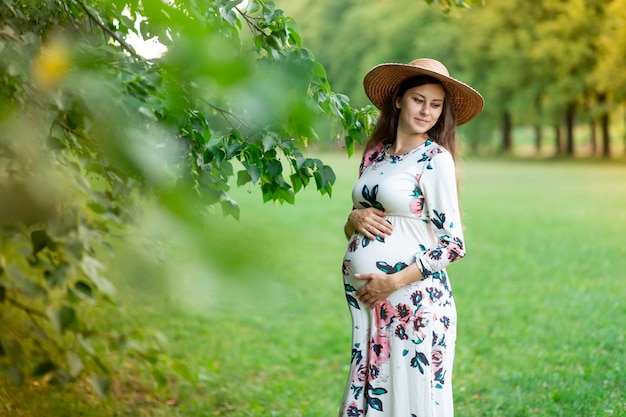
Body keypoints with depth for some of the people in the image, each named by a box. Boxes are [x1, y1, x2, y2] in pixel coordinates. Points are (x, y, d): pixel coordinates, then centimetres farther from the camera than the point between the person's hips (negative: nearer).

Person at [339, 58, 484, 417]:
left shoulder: (436, 158, -7)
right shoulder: (374, 154, 10)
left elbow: (453, 245, -11)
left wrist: (393, 282, -17)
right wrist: (355, 218, -4)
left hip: (412, 298, -5)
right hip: (362, 297, 5)